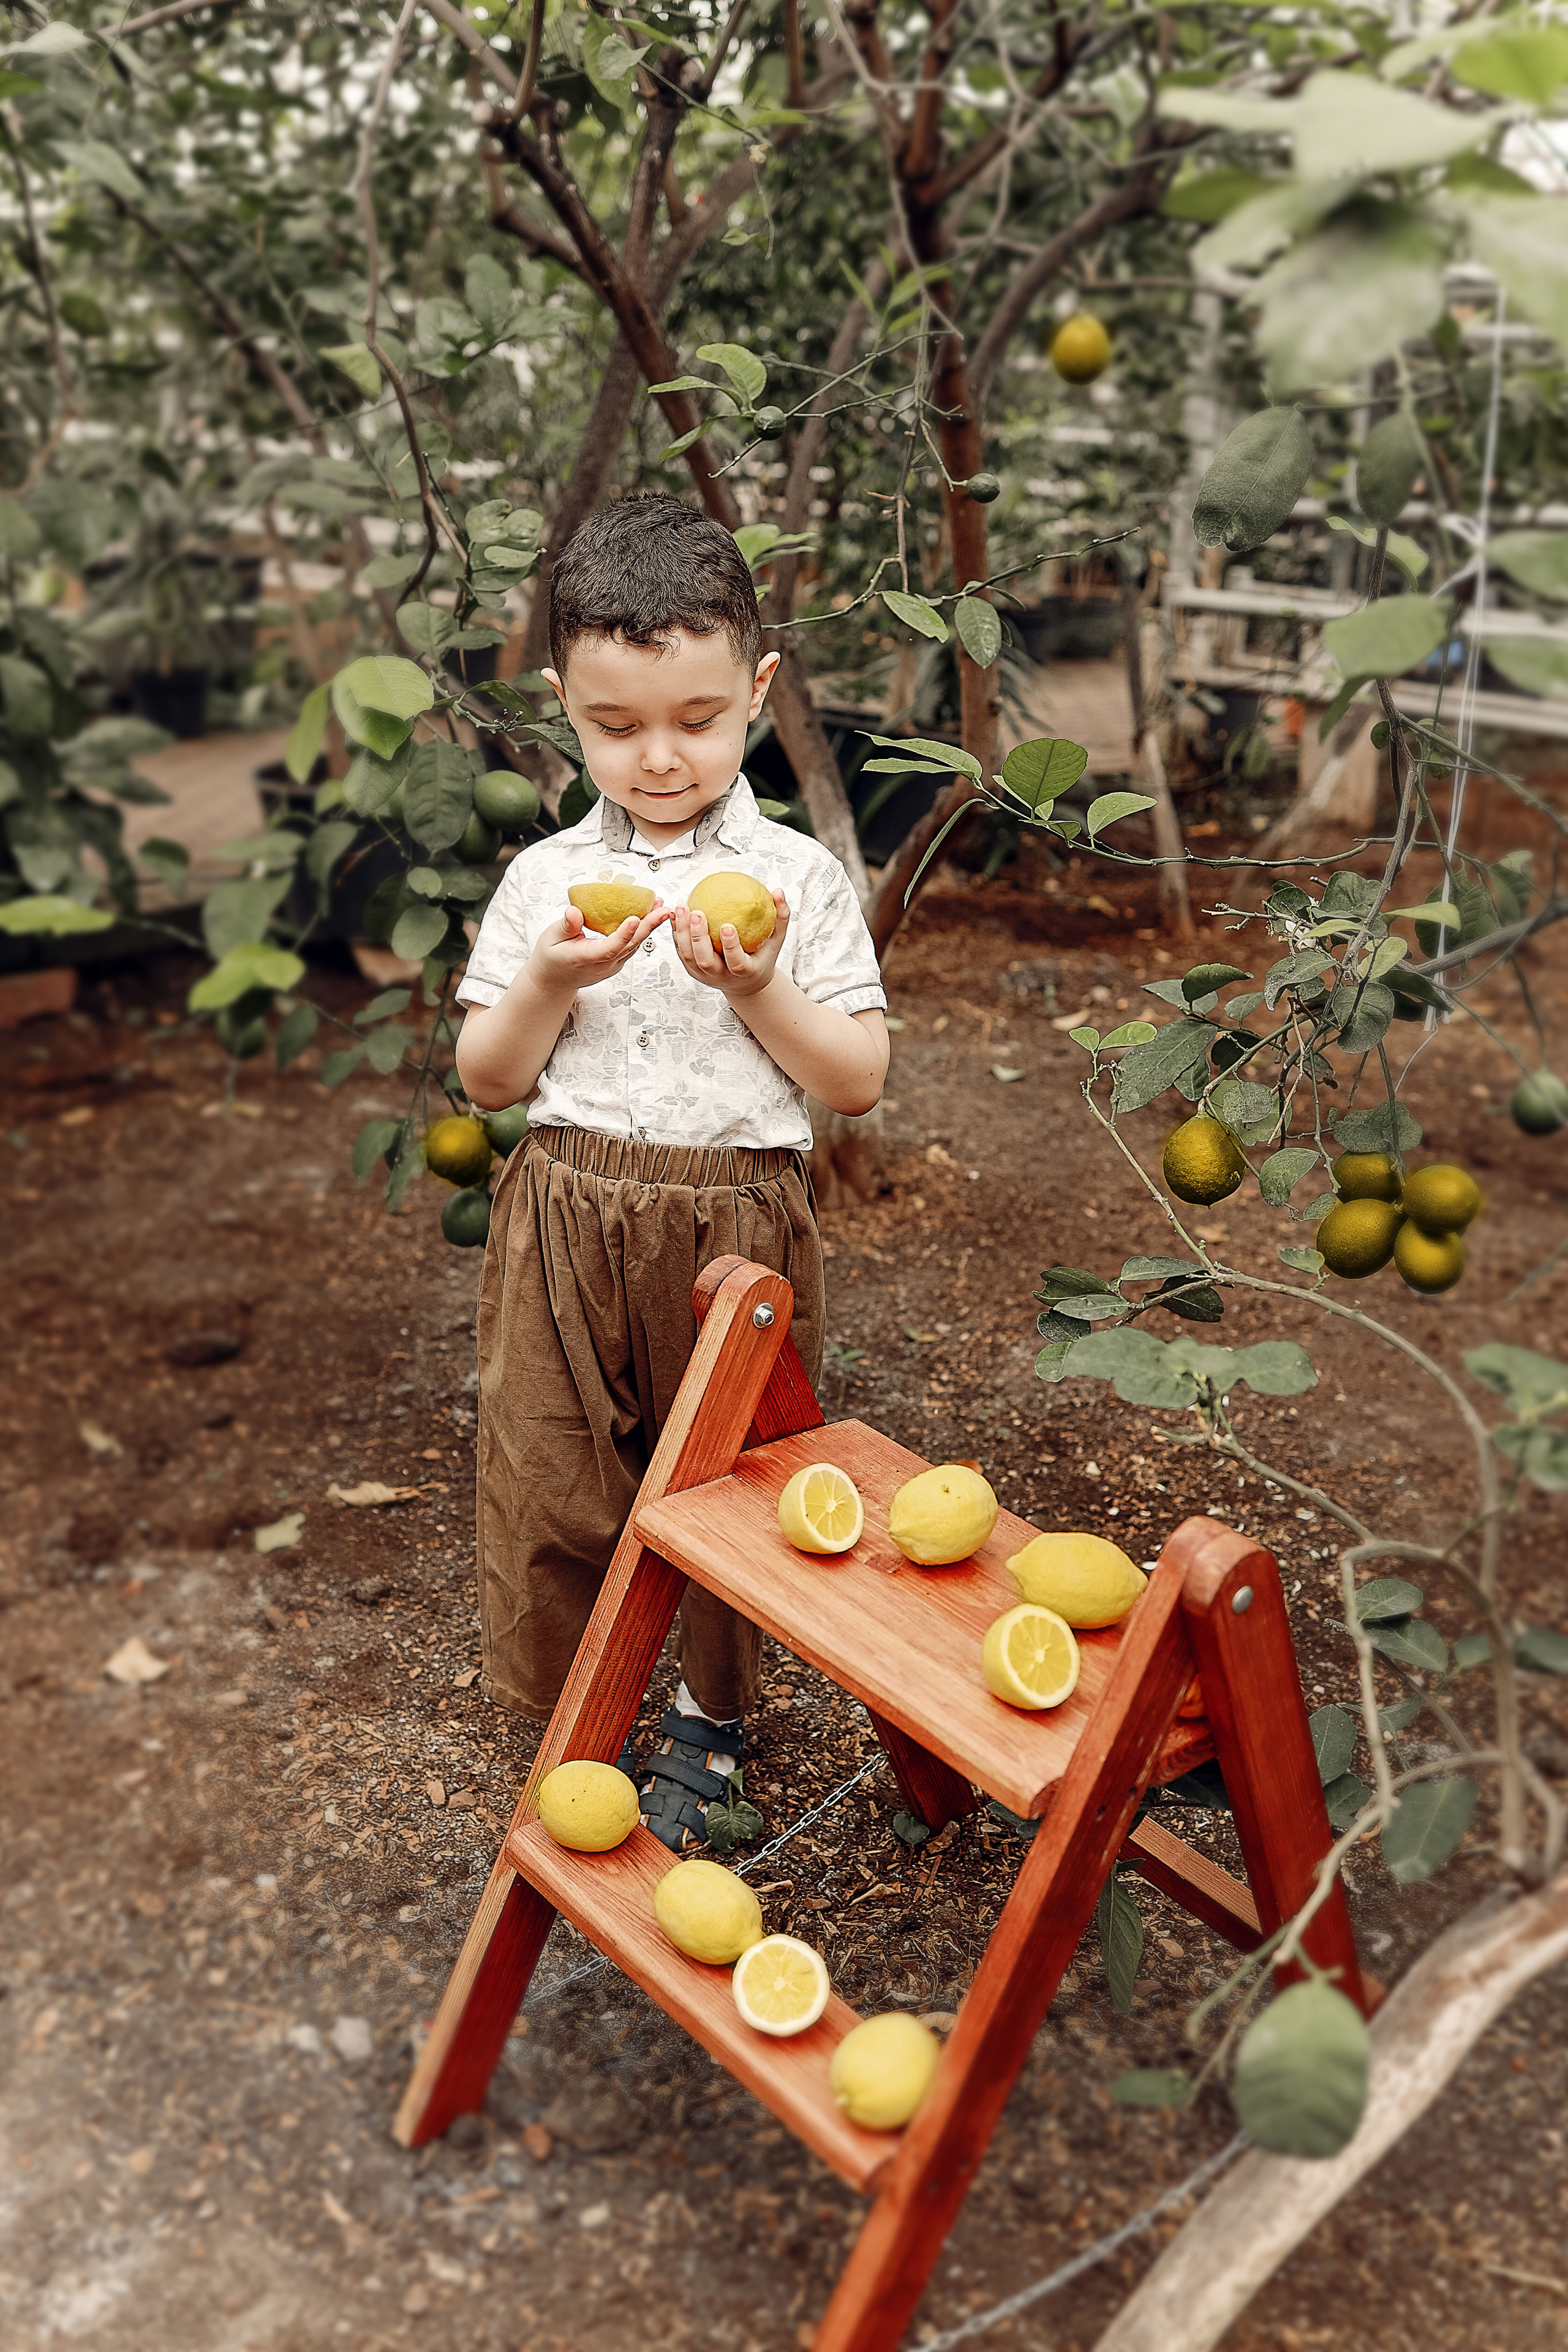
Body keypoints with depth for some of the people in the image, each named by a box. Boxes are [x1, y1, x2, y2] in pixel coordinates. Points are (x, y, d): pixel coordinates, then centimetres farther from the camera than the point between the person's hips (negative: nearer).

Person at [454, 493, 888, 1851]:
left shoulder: (797, 876, -1)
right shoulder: (546, 879, 5)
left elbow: (859, 1083, -3)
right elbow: (487, 1081, 5)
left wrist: (759, 988, -18)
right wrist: (548, 984, -13)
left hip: (736, 1222, -1)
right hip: (566, 1222, 2)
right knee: (552, 1482, 6)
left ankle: (713, 1717, 36)